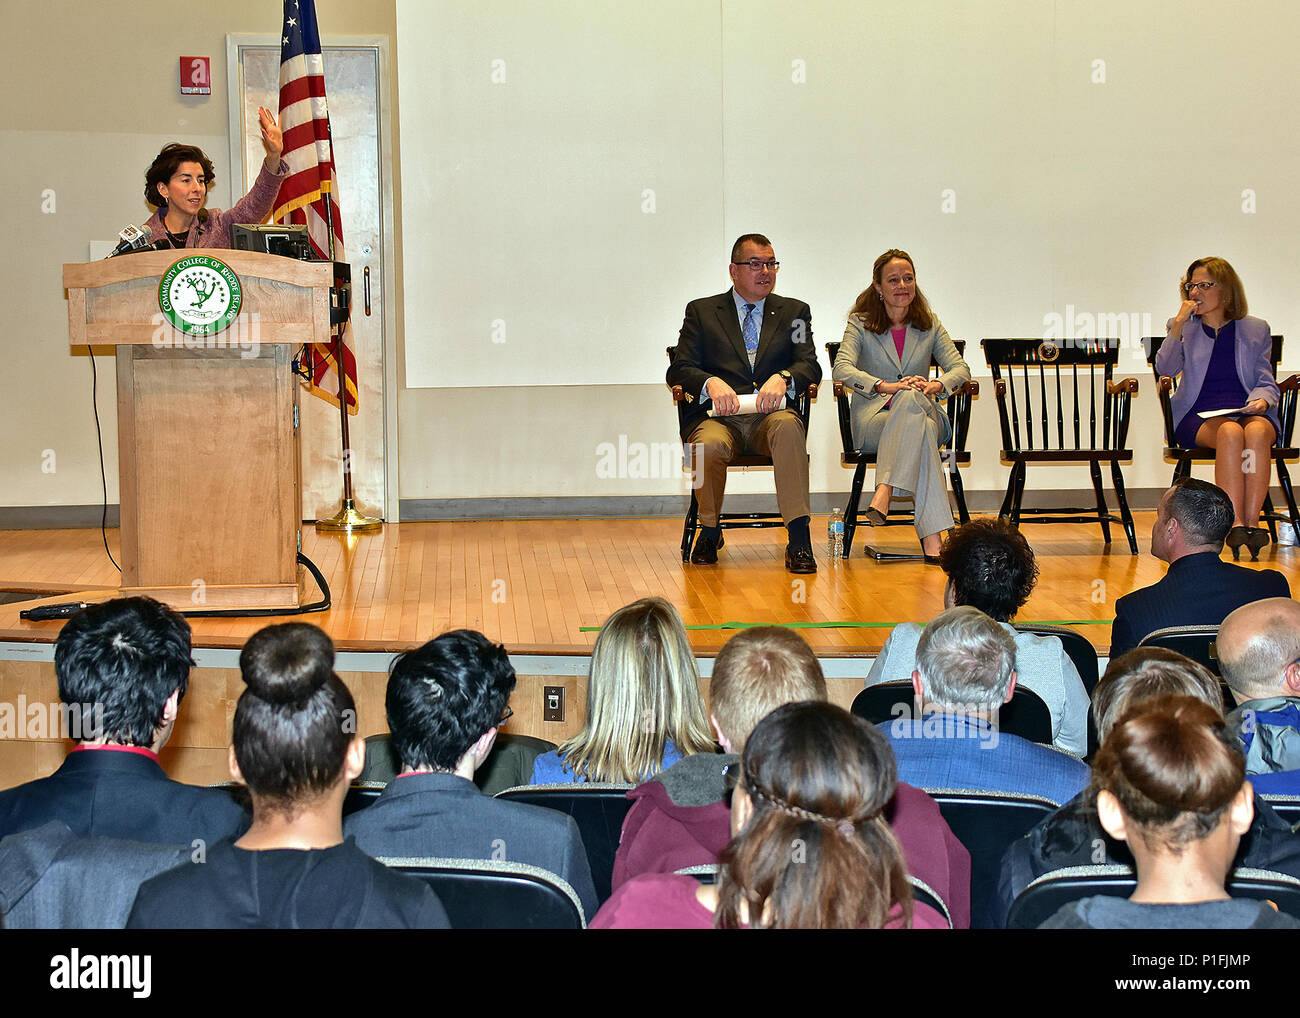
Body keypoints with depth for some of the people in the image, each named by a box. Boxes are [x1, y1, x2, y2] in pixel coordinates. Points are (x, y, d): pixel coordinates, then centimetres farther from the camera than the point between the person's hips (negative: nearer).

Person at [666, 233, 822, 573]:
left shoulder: (794, 312, 20)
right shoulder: (701, 311, 16)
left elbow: (810, 367, 6)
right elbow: (679, 369, 5)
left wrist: (782, 378, -18)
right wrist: (711, 382, -18)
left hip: (770, 414, 0)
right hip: (719, 417, 0)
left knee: (788, 427, -36)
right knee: (709, 445, -35)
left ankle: (799, 541, -37)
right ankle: (710, 532, -5)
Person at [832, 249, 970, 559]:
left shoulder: (929, 325, 16)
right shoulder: (860, 324, 7)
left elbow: (960, 367, 6)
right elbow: (841, 369, -10)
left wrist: (936, 385, -18)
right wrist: (886, 386, -27)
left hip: (921, 413, 2)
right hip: (873, 420, -2)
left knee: (911, 398, -38)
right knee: (922, 429, -38)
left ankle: (884, 493, -49)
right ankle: (932, 534, -50)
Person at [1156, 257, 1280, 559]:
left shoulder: (1256, 330, 17)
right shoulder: (1183, 329, 16)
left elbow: (1266, 383, 13)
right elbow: (1165, 368, -2)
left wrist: (1262, 399, -11)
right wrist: (1179, 323, -9)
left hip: (1248, 412, 1)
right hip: (1199, 417, -1)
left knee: (1257, 431, -36)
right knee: (1230, 432, -36)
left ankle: (1252, 520, -39)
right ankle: (1235, 523, -42)